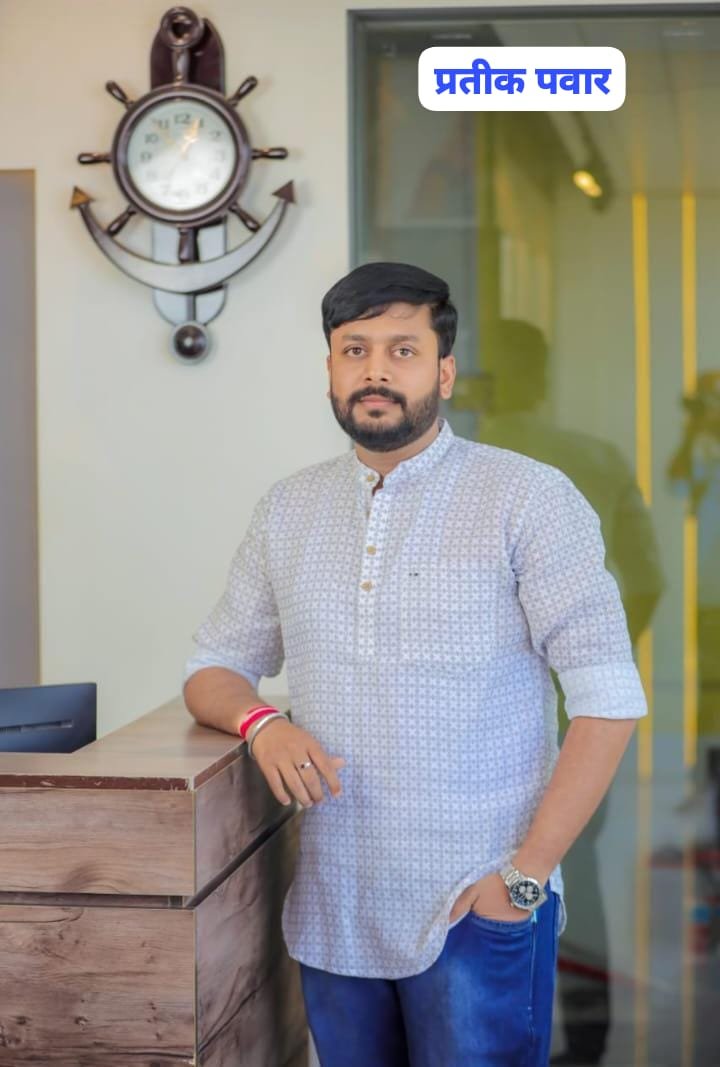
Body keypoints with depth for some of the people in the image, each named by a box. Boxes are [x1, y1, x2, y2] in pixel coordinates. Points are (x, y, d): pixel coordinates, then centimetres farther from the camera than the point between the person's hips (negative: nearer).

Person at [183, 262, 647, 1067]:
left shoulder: (530, 499, -6)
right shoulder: (287, 510, 9)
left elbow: (607, 699, -9)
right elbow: (213, 667, 15)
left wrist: (526, 872, -14)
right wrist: (259, 722, -8)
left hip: (477, 909, -4)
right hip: (332, 911, 4)